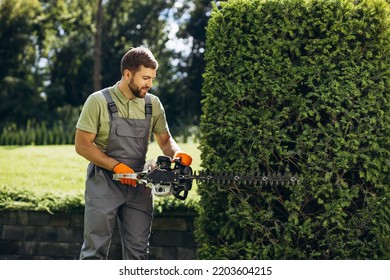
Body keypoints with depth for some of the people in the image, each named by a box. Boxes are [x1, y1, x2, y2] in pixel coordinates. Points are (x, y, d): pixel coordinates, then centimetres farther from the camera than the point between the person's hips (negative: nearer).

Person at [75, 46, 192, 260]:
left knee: (138, 251, 6)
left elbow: (165, 140, 14)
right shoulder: (99, 102, -9)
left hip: (138, 185, 4)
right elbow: (82, 145, -10)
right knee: (95, 250, -2)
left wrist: (177, 153, -10)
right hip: (103, 185, -4)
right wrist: (117, 167, -19)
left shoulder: (153, 104, 4)